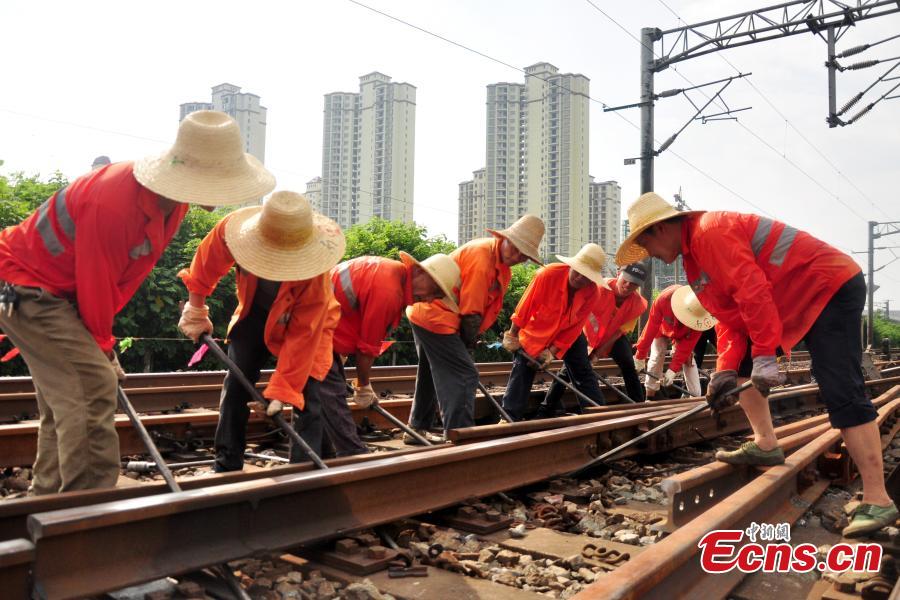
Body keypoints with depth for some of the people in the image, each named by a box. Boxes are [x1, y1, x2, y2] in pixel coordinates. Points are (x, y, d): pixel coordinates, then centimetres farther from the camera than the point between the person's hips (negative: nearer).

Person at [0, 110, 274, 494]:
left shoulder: (173, 201, -6)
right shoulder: (111, 204, -34)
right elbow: (95, 287, -23)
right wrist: (102, 345, -10)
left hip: (60, 290, 10)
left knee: (64, 398, 14)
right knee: (92, 386, -18)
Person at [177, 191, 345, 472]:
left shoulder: (314, 277, -38)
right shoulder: (232, 228, -33)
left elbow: (301, 335, -32)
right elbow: (206, 265, -11)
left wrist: (281, 389, -31)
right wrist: (196, 311, 0)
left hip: (306, 322, -3)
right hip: (255, 312, 3)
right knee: (236, 384, -3)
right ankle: (227, 467, 8)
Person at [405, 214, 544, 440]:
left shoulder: (501, 264, 7)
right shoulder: (481, 257, -23)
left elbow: (487, 307, 7)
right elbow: (470, 313, -21)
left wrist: (469, 341, 2)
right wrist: (469, 342, -8)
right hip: (435, 317, -11)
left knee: (431, 374, 21)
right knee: (464, 375, -12)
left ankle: (417, 430, 34)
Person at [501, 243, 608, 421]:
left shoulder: (592, 292, -23)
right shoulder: (549, 274, -32)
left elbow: (575, 326, -18)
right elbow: (525, 306, -22)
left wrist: (552, 351, -22)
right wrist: (512, 335, -13)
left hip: (568, 334, 3)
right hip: (536, 331, -2)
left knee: (584, 373, 3)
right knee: (521, 374, -5)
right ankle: (509, 418, 0)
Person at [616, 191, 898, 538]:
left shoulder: (709, 233, -19)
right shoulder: (694, 250, 13)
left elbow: (752, 290, -28)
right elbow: (730, 318, 8)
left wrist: (763, 356, -27)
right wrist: (726, 371, -2)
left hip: (830, 287, -11)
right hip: (796, 300, 11)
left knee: (841, 392, -14)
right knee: (740, 359, 12)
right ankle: (765, 444, 12)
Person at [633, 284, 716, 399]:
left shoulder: (699, 312, -37)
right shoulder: (664, 299, -43)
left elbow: (688, 343, -32)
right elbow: (650, 329, -33)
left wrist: (673, 369, -35)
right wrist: (640, 356, -26)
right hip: (662, 329, -1)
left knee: (688, 359, -10)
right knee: (656, 358, -12)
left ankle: (696, 397, -5)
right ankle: (649, 398, -6)